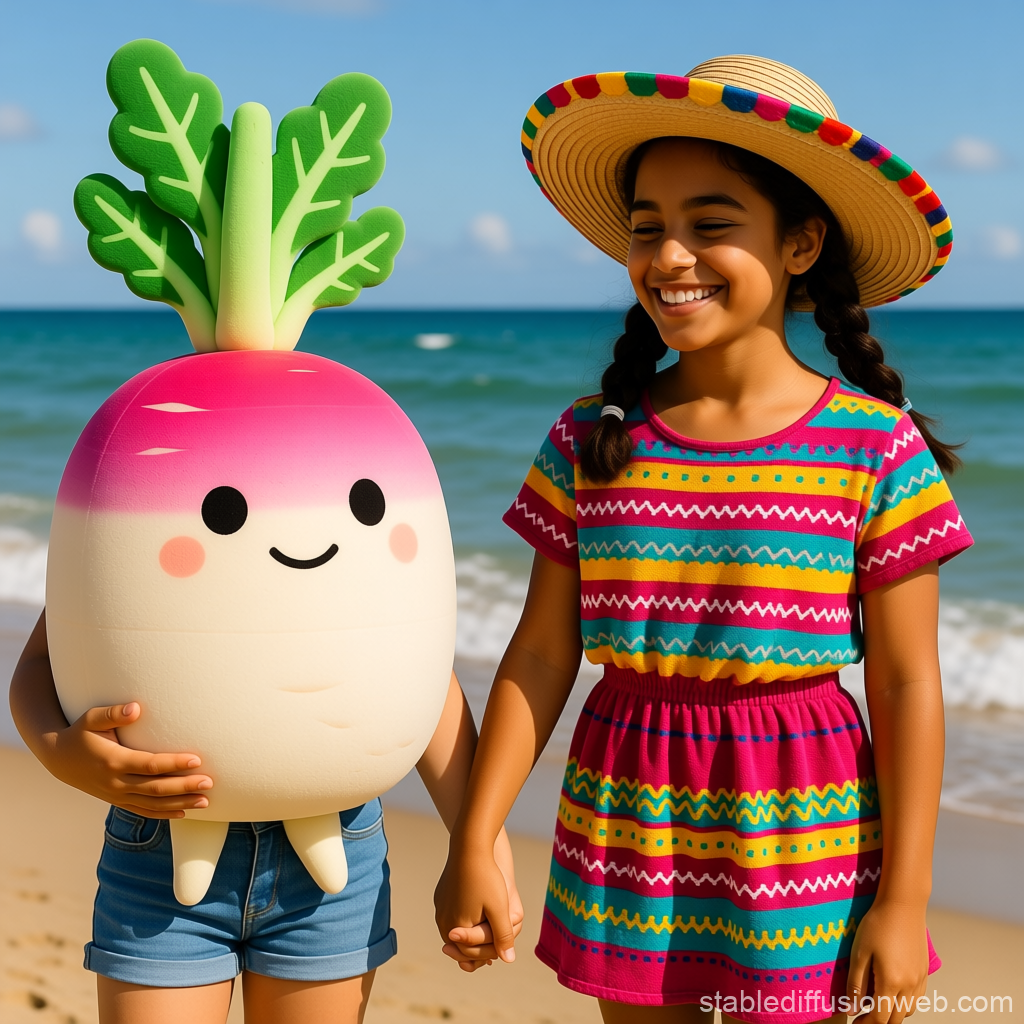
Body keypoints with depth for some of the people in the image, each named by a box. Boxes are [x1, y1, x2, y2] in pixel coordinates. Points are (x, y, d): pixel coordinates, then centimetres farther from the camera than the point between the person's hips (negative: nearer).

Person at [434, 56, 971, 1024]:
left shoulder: (875, 448, -7)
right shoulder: (591, 443, 0)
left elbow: (906, 685, -6)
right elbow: (539, 657, 2)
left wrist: (905, 901, -6)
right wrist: (473, 843, -1)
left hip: (796, 832, -2)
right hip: (623, 825, 3)